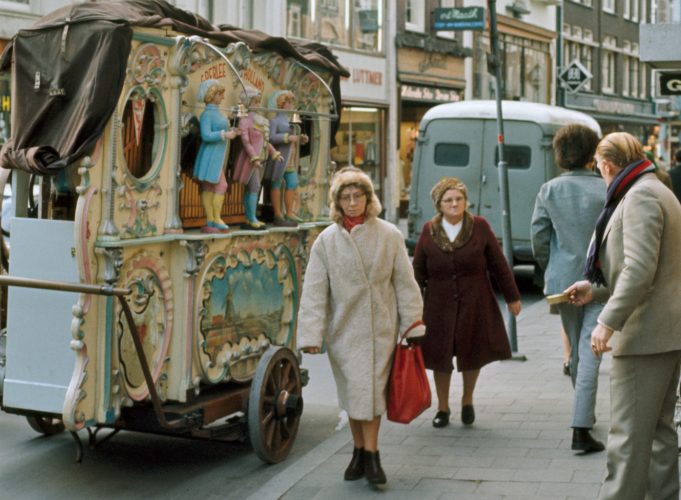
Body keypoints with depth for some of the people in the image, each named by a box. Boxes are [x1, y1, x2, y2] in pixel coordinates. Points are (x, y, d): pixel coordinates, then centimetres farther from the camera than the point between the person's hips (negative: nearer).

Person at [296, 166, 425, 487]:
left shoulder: (389, 235, -2)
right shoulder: (326, 240, -1)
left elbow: (404, 282, 2)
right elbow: (314, 291, -4)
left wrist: (412, 324, 2)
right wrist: (311, 334, -10)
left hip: (380, 326, -1)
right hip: (343, 327, 2)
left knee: (371, 388, -6)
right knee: (351, 391, 8)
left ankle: (371, 455, 5)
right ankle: (359, 451, 24)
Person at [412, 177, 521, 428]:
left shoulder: (479, 227, -3)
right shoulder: (429, 231, -1)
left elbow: (499, 264, 1)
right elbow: (418, 271, 3)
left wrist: (512, 297, 4)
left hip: (475, 304, 0)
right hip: (439, 306, 1)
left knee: (473, 353, 8)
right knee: (440, 356, 6)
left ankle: (467, 400, 32)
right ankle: (442, 407, 24)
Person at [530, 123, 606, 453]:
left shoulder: (549, 191, -2)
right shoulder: (606, 191, -8)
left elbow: (538, 237, -2)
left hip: (563, 280, 3)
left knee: (576, 349, 19)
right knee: (590, 352, -4)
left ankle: (586, 414, 35)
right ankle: (581, 428, -11)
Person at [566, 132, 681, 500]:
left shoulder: (639, 197, -14)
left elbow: (640, 270, -24)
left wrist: (608, 322, -22)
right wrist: (596, 290, 22)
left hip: (644, 334, -11)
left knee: (628, 435, -6)